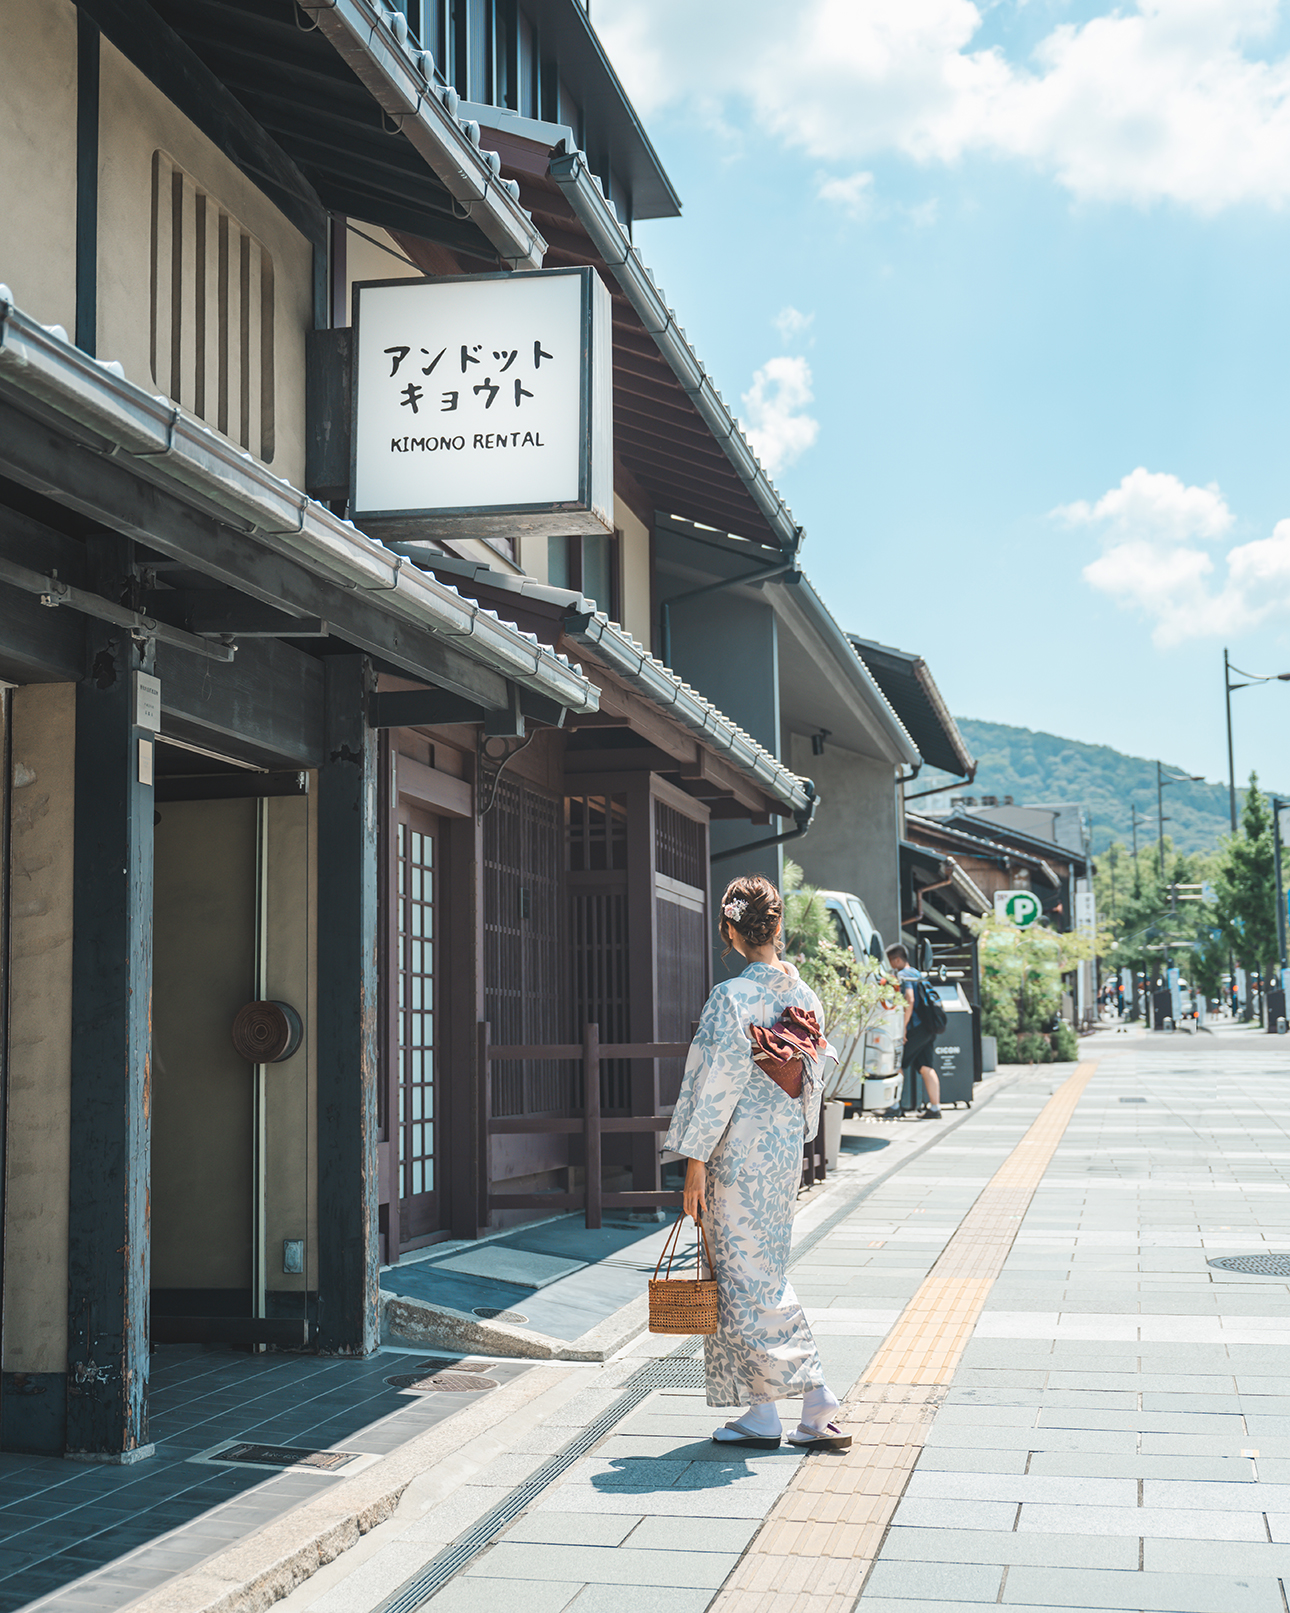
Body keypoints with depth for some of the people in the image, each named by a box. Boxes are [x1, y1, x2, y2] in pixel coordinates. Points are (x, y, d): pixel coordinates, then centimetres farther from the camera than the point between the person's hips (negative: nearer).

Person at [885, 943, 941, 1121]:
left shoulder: (902, 976, -8)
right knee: (926, 1067, 8)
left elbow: (909, 1001, -20)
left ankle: (894, 1107, -2)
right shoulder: (917, 974, 21)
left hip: (916, 1027, -9)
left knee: (898, 1066, -2)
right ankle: (935, 1108, 5)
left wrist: (903, 1027, -19)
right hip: (928, 1028, 9)